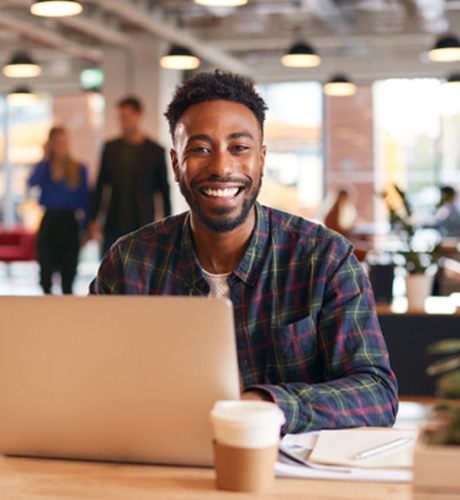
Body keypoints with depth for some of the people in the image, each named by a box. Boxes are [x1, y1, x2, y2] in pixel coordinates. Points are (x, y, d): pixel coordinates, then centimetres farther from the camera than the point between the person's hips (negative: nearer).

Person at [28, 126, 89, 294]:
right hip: (48, 222, 1)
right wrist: (45, 159, -11)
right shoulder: (43, 167, 6)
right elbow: (32, 183, -15)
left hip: (69, 223, -1)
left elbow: (85, 200, 3)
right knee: (46, 270, 2)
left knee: (68, 271, 2)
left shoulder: (79, 169, 3)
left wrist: (85, 225, -3)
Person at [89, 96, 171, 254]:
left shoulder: (155, 151, 0)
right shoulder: (110, 148, 7)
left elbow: (165, 191, 3)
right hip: (114, 226, 3)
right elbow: (100, 186, 11)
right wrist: (93, 220, 6)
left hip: (143, 226, -2)